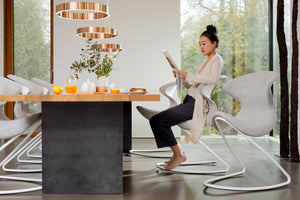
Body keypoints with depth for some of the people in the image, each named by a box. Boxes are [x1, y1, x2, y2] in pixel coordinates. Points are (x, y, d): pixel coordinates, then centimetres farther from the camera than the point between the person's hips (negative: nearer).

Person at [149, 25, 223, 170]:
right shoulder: (204, 64, 26)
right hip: (190, 101, 10)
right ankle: (176, 154, 9)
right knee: (155, 120, 3)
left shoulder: (217, 59, -2)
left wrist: (189, 76, -21)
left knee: (159, 120, -20)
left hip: (198, 104, -9)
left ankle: (179, 154, -6)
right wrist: (182, 78, 5)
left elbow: (213, 78, -23)